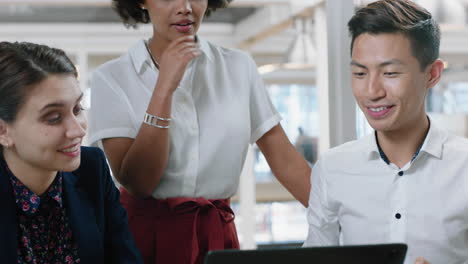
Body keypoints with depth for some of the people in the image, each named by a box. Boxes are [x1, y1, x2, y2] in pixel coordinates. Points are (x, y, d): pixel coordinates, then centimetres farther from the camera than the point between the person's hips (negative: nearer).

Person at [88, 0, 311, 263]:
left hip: (217, 235, 3)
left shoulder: (239, 67, 1)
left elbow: (285, 160, 1)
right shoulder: (111, 78, -6)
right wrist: (164, 88, -20)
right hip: (143, 233, -2)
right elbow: (136, 182, -15)